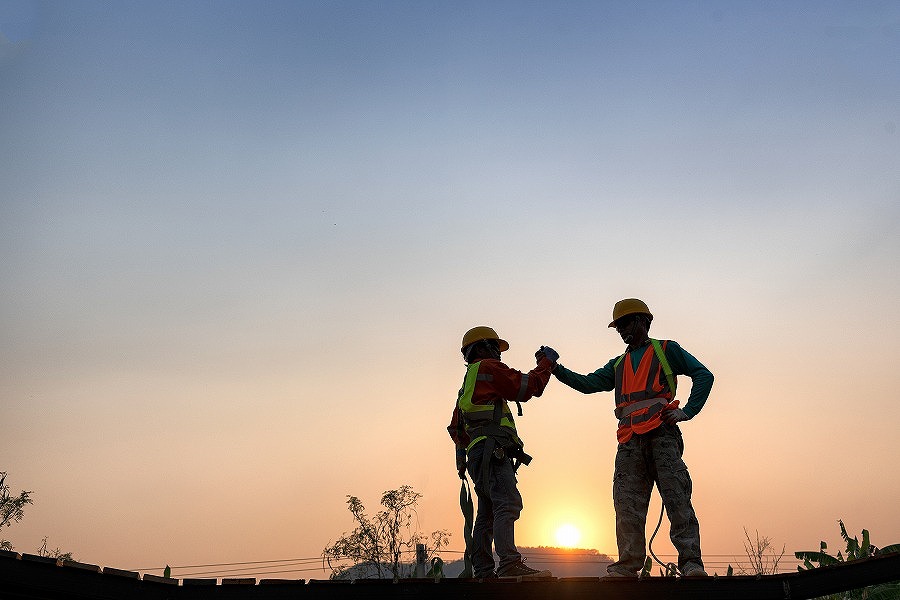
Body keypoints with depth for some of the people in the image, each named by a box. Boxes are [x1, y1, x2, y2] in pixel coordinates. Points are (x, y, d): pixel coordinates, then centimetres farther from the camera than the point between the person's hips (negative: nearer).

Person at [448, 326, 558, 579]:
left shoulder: (468, 385, 31)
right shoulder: (487, 368, 2)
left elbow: (455, 428, 35)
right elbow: (525, 387, -4)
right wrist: (546, 363, 9)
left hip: (477, 455, 10)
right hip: (492, 450, -10)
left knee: (487, 515, 8)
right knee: (508, 504, -22)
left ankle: (483, 572, 6)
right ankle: (510, 564, -36)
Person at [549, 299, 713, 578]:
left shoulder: (666, 350, 14)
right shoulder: (618, 365, 29)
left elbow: (703, 375, 7)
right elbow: (588, 384, 19)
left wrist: (687, 411, -4)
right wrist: (556, 369, 7)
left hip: (662, 433, -5)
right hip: (630, 442, 5)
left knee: (677, 497, -12)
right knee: (627, 504, -3)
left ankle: (691, 562, -13)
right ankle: (628, 565, -2)